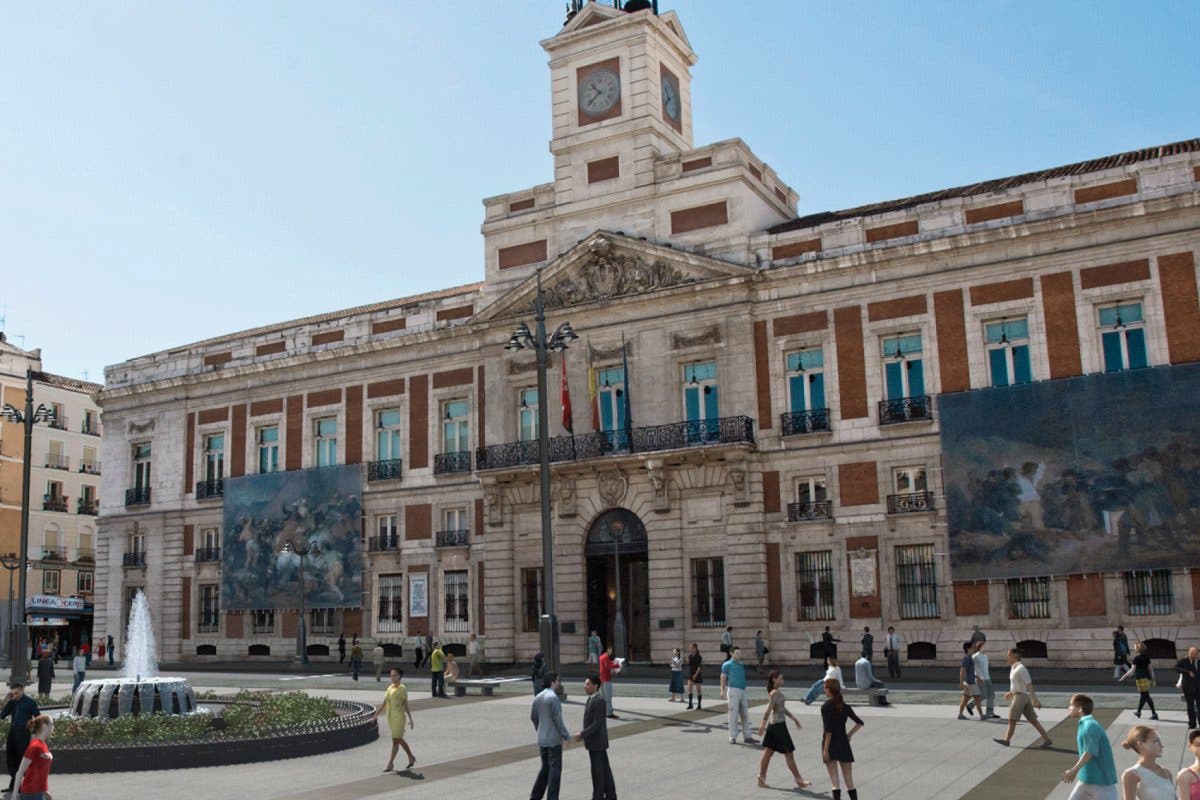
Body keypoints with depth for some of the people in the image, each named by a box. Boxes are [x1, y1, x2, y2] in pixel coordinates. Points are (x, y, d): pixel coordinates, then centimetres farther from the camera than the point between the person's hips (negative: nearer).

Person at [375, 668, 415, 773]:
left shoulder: (402, 689, -10)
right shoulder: (390, 687, 9)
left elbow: (406, 705, -8)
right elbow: (384, 703, 13)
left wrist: (411, 719, -8)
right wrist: (377, 714, 7)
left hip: (399, 718, -8)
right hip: (390, 717, 8)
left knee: (395, 740, -6)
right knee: (399, 740, 14)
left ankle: (390, 764, -2)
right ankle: (411, 758, 29)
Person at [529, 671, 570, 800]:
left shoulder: (538, 697, 6)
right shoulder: (553, 698, -18)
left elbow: (533, 717, 16)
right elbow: (557, 720, -19)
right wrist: (566, 736, -11)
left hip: (542, 739, 8)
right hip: (554, 739, -8)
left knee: (545, 768, 18)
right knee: (555, 769, 1)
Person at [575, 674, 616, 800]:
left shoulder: (599, 700, -21)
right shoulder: (592, 699, 10)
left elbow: (597, 724, -23)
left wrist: (582, 734, -17)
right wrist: (583, 734, 10)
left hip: (596, 741, -9)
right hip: (595, 741, 9)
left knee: (597, 771, -1)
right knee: (604, 769, 14)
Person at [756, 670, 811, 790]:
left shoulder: (778, 692, 11)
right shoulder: (774, 693, -18)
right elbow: (768, 710, -22)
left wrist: (793, 718, 20)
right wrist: (763, 726, -24)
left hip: (773, 725, 9)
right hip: (778, 725, -9)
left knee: (768, 752, 10)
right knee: (789, 753, 1)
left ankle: (761, 779, 13)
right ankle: (799, 781, 10)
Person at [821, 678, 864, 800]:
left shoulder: (826, 707, -11)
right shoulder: (845, 706, 5)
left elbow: (828, 730, -16)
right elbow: (859, 723, 9)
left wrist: (825, 750, -14)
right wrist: (850, 734, 10)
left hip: (830, 744, -5)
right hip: (843, 744, 5)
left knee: (835, 782, -1)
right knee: (849, 780, 10)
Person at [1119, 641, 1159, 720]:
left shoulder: (1136, 658, -11)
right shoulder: (1147, 657, 9)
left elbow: (1132, 670, -14)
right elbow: (1151, 669, 11)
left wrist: (1123, 677, -9)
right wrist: (1152, 680, 17)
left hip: (1140, 678, -8)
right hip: (1147, 677, 8)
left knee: (1146, 696, -6)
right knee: (1143, 695, 17)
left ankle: (1154, 714, -11)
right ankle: (1138, 711, 29)